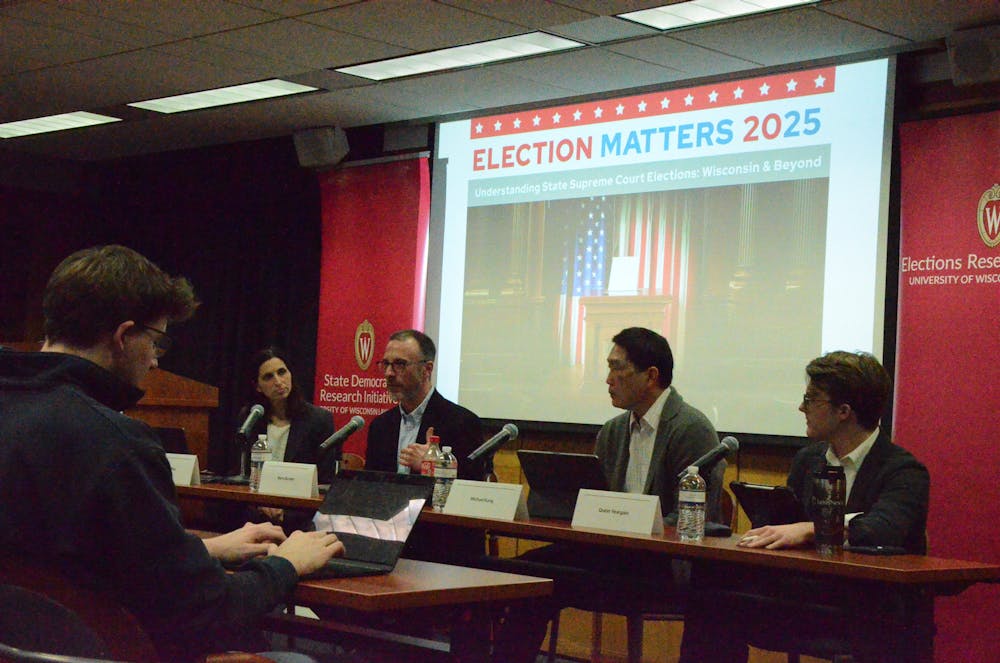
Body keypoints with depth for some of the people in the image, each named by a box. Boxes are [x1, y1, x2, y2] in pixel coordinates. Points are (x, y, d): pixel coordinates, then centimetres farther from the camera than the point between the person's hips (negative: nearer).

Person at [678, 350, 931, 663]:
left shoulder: (903, 471, -7)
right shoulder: (807, 459, 17)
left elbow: (881, 531, -26)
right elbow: (778, 522, 12)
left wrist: (809, 529, -38)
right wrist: (768, 533, -12)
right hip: (808, 595, 6)